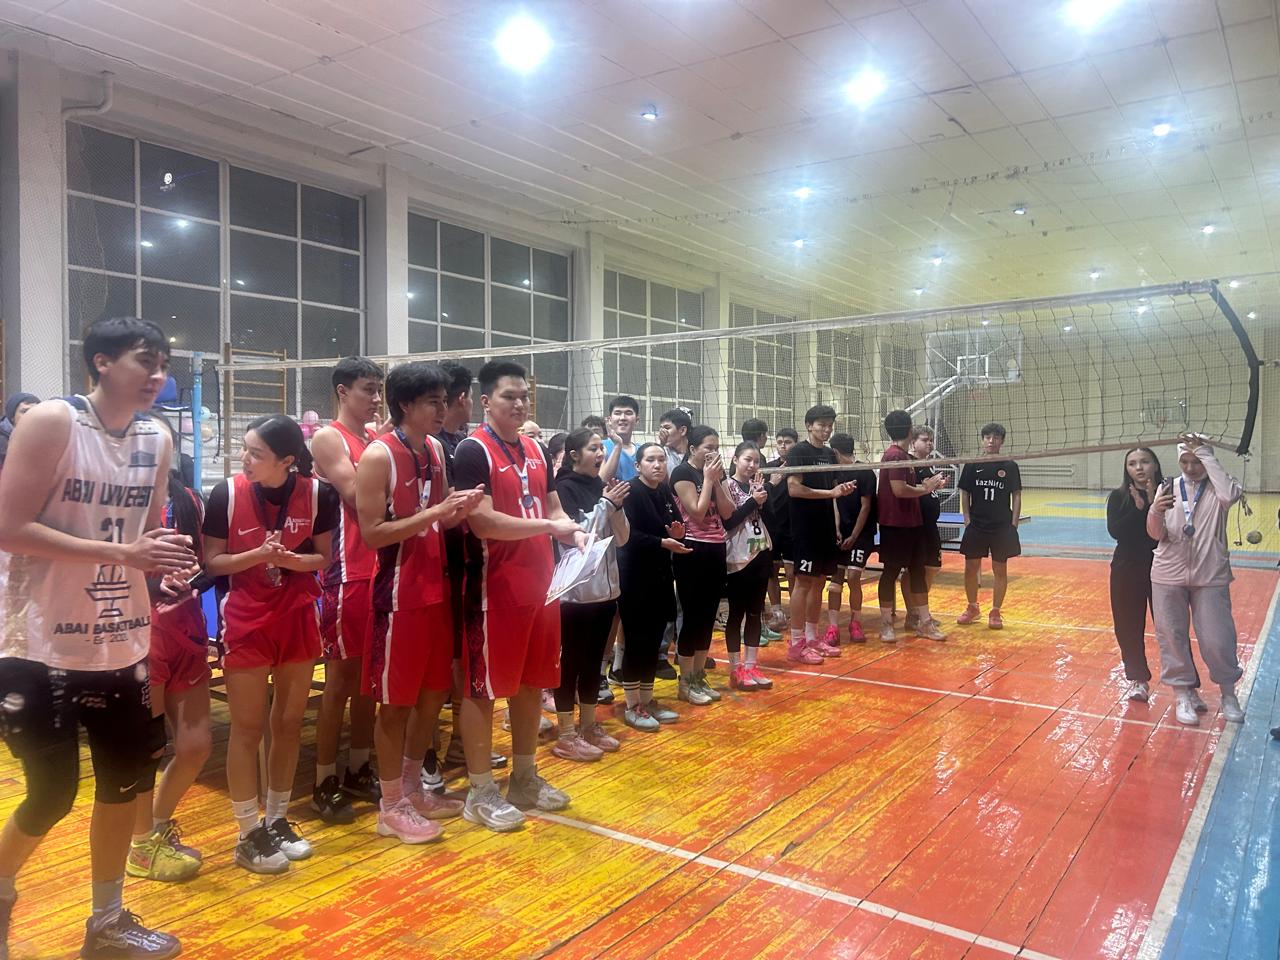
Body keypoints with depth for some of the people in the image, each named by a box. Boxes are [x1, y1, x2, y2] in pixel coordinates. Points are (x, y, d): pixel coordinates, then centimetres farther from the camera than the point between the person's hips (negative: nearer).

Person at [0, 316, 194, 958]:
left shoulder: (157, 440, 5)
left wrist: (165, 557, -9)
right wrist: (123, 553, -25)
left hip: (121, 646, 6)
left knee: (123, 782, 13)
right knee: (51, 795, 3)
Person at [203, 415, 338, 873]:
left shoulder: (318, 494, -9)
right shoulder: (228, 493, -12)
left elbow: (323, 558, 1)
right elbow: (212, 562, -5)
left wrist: (289, 559, -18)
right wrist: (259, 554, -22)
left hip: (298, 617, 2)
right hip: (246, 620, -2)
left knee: (289, 721, 11)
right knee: (248, 727, 3)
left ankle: (277, 819, 28)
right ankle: (249, 835, 16)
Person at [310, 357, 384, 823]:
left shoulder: (378, 440, 16)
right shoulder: (328, 437, -4)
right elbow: (356, 493, -17)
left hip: (382, 567, 7)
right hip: (347, 571, -7)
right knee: (341, 674, -1)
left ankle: (359, 769, 25)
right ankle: (325, 783, 11)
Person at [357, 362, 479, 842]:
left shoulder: (436, 450, 9)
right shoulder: (378, 456, -14)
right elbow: (372, 534, -19)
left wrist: (458, 510, -5)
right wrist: (434, 512, -23)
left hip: (435, 588, 8)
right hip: (398, 594, -8)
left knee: (434, 691, 16)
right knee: (396, 701, 3)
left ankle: (413, 788, 33)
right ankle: (391, 807, 18)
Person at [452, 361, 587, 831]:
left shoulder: (536, 450, 13)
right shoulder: (473, 451, -10)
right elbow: (483, 522, -20)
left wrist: (574, 531, -3)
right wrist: (550, 526, -20)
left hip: (540, 583, 8)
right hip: (494, 588, -7)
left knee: (531, 683, 15)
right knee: (484, 688, 3)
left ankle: (525, 777, 30)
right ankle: (480, 792, 15)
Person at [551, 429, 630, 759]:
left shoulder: (601, 486, 8)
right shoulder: (564, 488, -9)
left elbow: (622, 538, 8)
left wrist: (616, 506, -7)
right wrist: (606, 504, -14)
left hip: (605, 586, 7)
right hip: (575, 590, -7)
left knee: (594, 658, 13)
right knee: (571, 659, 0)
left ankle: (589, 725, 25)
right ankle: (567, 735, 9)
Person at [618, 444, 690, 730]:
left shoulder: (665, 493, 11)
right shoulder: (631, 492, -12)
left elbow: (673, 528, 17)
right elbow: (628, 535, -22)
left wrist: (677, 534, -5)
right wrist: (662, 542, -28)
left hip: (660, 576, 8)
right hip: (635, 577, -7)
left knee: (654, 640, 12)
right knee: (636, 641, -1)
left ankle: (647, 700, 24)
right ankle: (631, 707, 9)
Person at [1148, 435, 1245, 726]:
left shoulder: (1217, 487, -3)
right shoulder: (1168, 488, 0)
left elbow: (1230, 495, -29)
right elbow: (1156, 534, -3)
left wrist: (1205, 453, -24)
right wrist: (1156, 511, -25)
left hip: (1210, 577, -1)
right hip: (1168, 576, 1)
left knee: (1217, 639, 3)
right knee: (1172, 636, 6)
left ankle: (1228, 694, 27)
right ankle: (1183, 694, 23)